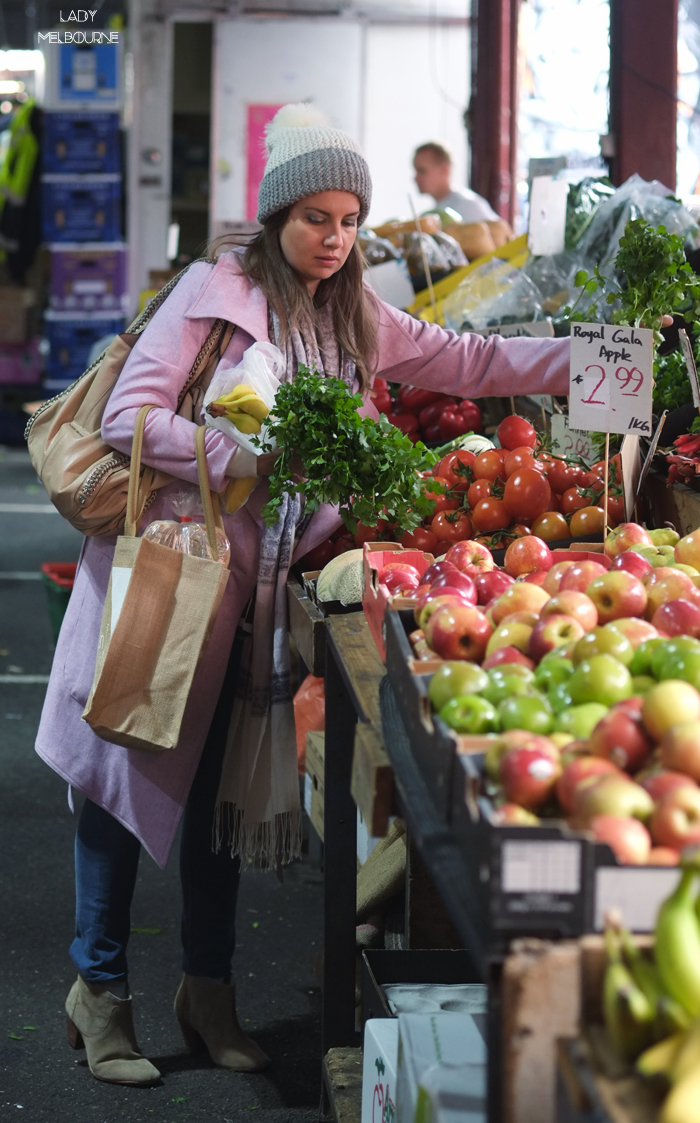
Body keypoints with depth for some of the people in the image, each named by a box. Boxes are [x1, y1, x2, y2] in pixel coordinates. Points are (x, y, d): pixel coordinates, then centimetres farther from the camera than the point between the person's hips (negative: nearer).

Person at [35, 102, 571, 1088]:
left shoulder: (355, 320, 11)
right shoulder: (217, 291, -8)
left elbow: (468, 361, 12)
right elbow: (128, 417, -14)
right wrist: (251, 459, -20)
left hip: (251, 588, 5)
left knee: (225, 782, 10)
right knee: (133, 771, 0)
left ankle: (209, 988, 23)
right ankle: (100, 988, 13)